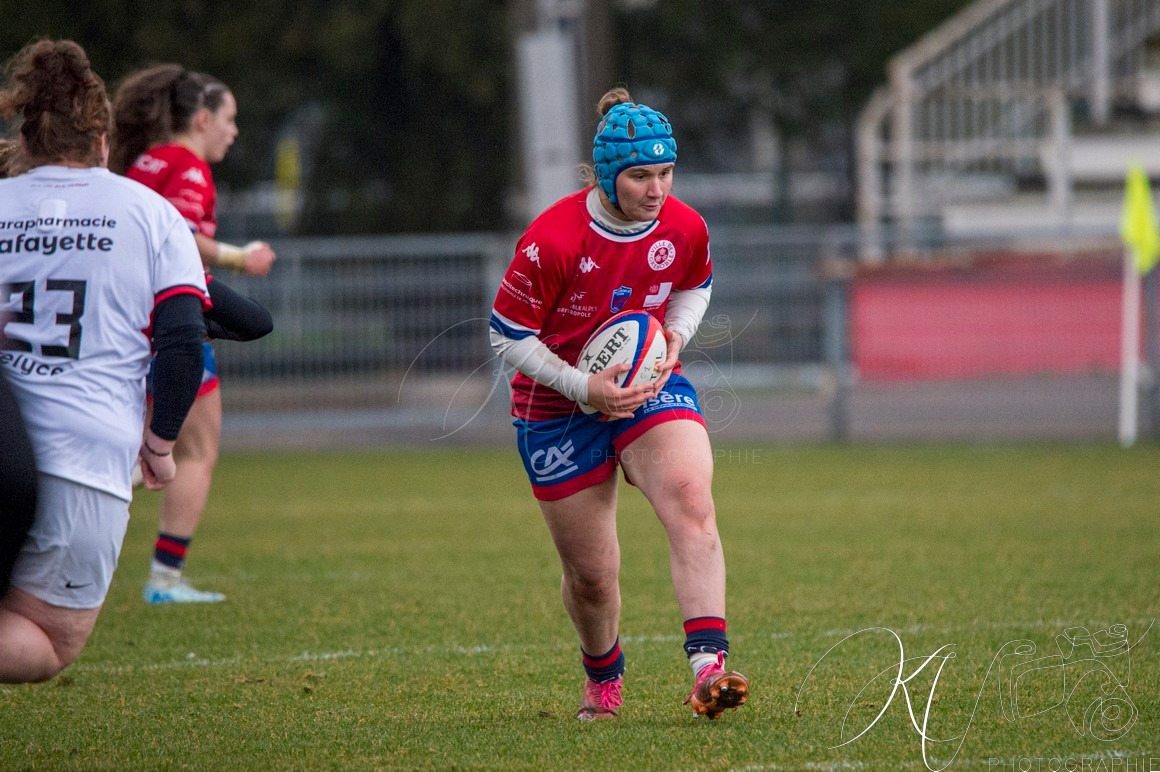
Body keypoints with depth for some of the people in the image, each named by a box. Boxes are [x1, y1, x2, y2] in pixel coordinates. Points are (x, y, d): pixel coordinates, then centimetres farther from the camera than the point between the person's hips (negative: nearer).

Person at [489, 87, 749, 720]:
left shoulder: (685, 228, -10)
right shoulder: (552, 239, -23)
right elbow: (507, 336, -14)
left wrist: (675, 333, -7)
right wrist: (584, 388, -22)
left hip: (650, 384, 2)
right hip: (559, 406, -2)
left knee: (692, 502, -28)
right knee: (592, 573, 5)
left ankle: (708, 668, -36)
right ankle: (603, 678, 38)